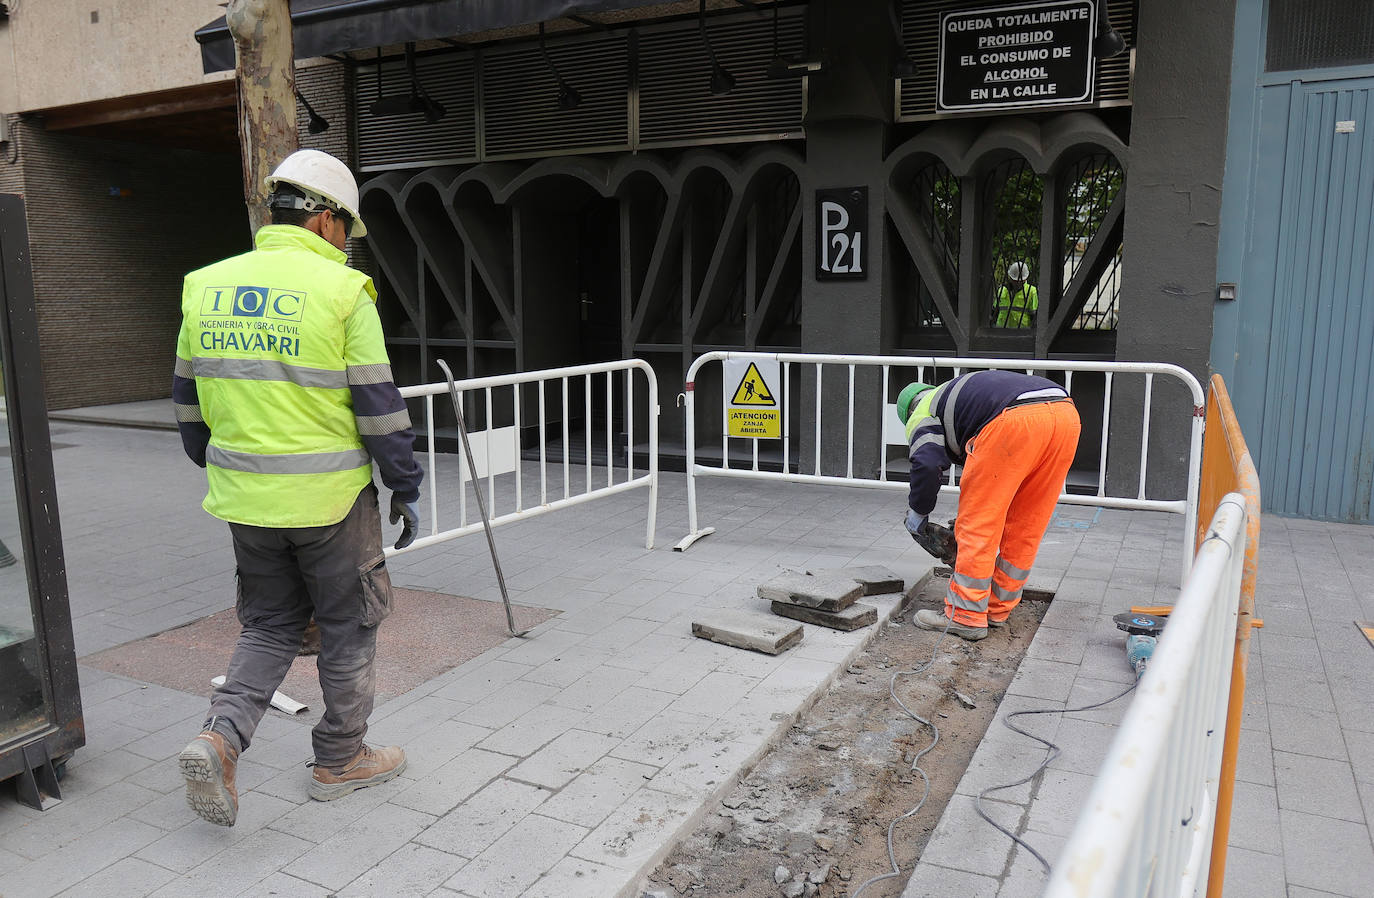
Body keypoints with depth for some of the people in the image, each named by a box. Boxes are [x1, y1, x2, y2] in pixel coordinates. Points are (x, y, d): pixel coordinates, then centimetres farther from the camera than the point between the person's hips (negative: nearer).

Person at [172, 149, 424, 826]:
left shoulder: (207, 287, 5)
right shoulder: (342, 292, -13)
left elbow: (188, 400, 12)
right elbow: (380, 407, -12)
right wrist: (406, 489, -2)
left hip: (244, 496, 5)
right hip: (329, 498, -5)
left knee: (270, 624, 22)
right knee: (348, 625, 13)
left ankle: (220, 738, 4)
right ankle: (340, 761, 26)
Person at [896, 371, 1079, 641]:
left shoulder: (923, 414, 20)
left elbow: (927, 464, -3)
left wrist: (917, 513, 13)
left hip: (1017, 419, -8)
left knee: (978, 524, 4)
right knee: (1024, 528, 17)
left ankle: (966, 616, 9)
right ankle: (997, 609, 28)